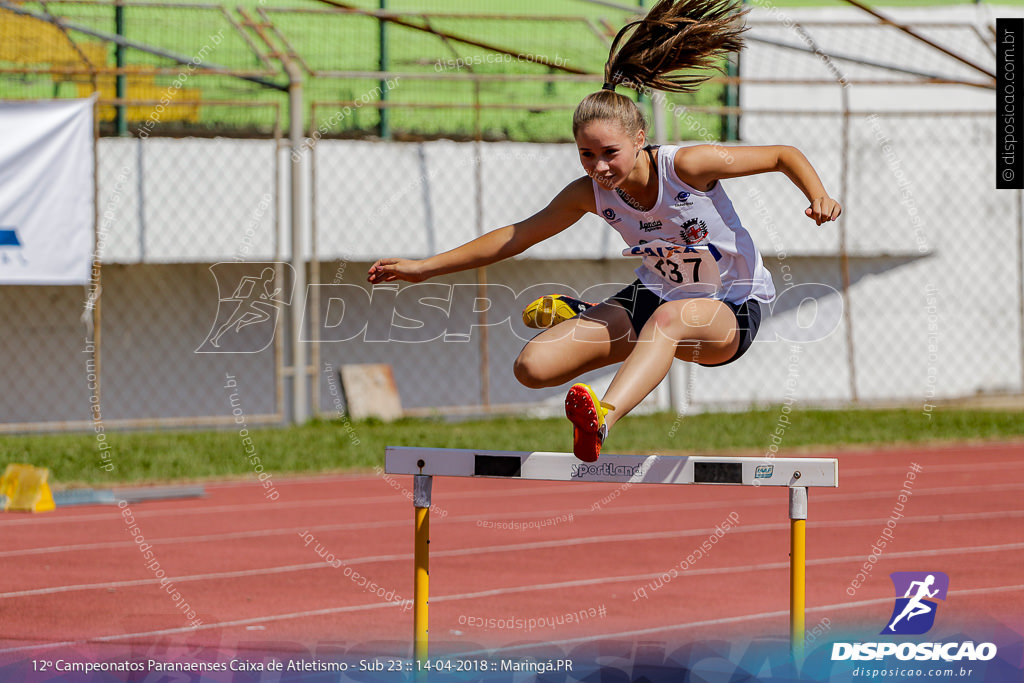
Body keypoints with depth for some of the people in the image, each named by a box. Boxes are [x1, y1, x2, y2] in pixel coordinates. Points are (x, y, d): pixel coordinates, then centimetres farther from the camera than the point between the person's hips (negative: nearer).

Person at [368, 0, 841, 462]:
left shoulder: (688, 166, -24)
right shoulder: (589, 194, -11)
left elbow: (785, 155, -14)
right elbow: (517, 236, 0)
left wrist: (819, 198, -33)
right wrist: (425, 267, -1)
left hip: (730, 312, -5)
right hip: (654, 296, 5)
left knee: (670, 316, -44)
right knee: (533, 367, -11)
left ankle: (602, 419, -62)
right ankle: (577, 321, 24)